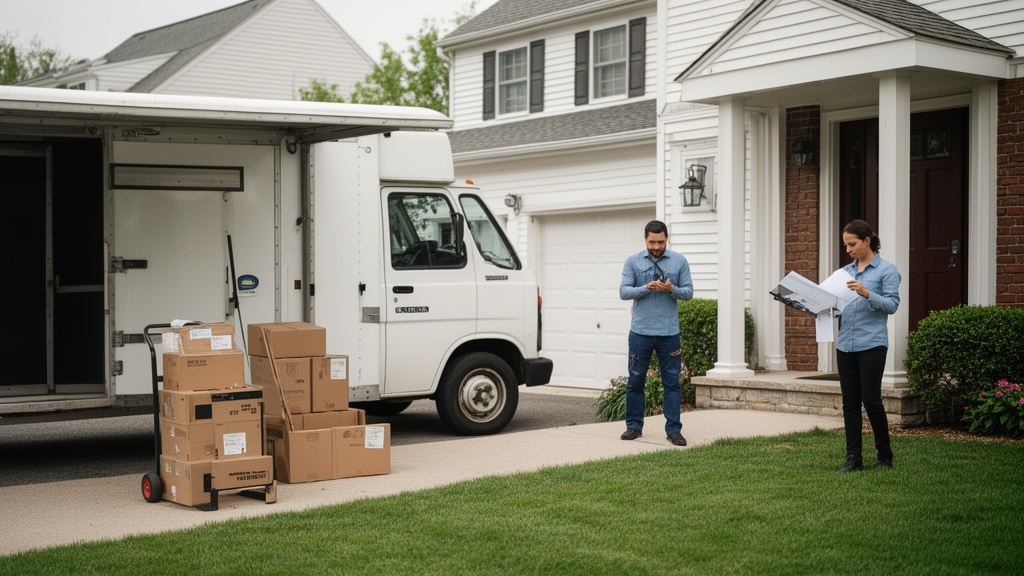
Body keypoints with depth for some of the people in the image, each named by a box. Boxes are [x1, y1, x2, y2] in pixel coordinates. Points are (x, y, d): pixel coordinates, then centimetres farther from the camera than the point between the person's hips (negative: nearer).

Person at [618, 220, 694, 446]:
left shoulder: (679, 261, 5)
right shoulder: (633, 261, 4)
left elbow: (688, 291, 3)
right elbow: (624, 291, -3)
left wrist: (672, 289, -18)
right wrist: (646, 288, -20)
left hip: (669, 332, 0)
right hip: (640, 331, 0)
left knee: (672, 382, 1)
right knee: (635, 380, 6)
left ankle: (673, 429, 6)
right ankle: (634, 426, 16)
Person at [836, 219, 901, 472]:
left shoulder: (887, 269, -2)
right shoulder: (845, 271, 16)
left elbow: (892, 304, -11)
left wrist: (867, 293, -25)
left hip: (871, 344, -6)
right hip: (845, 344, 6)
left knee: (871, 399, -6)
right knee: (850, 402, 4)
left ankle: (884, 454, 11)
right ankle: (853, 458, 8)